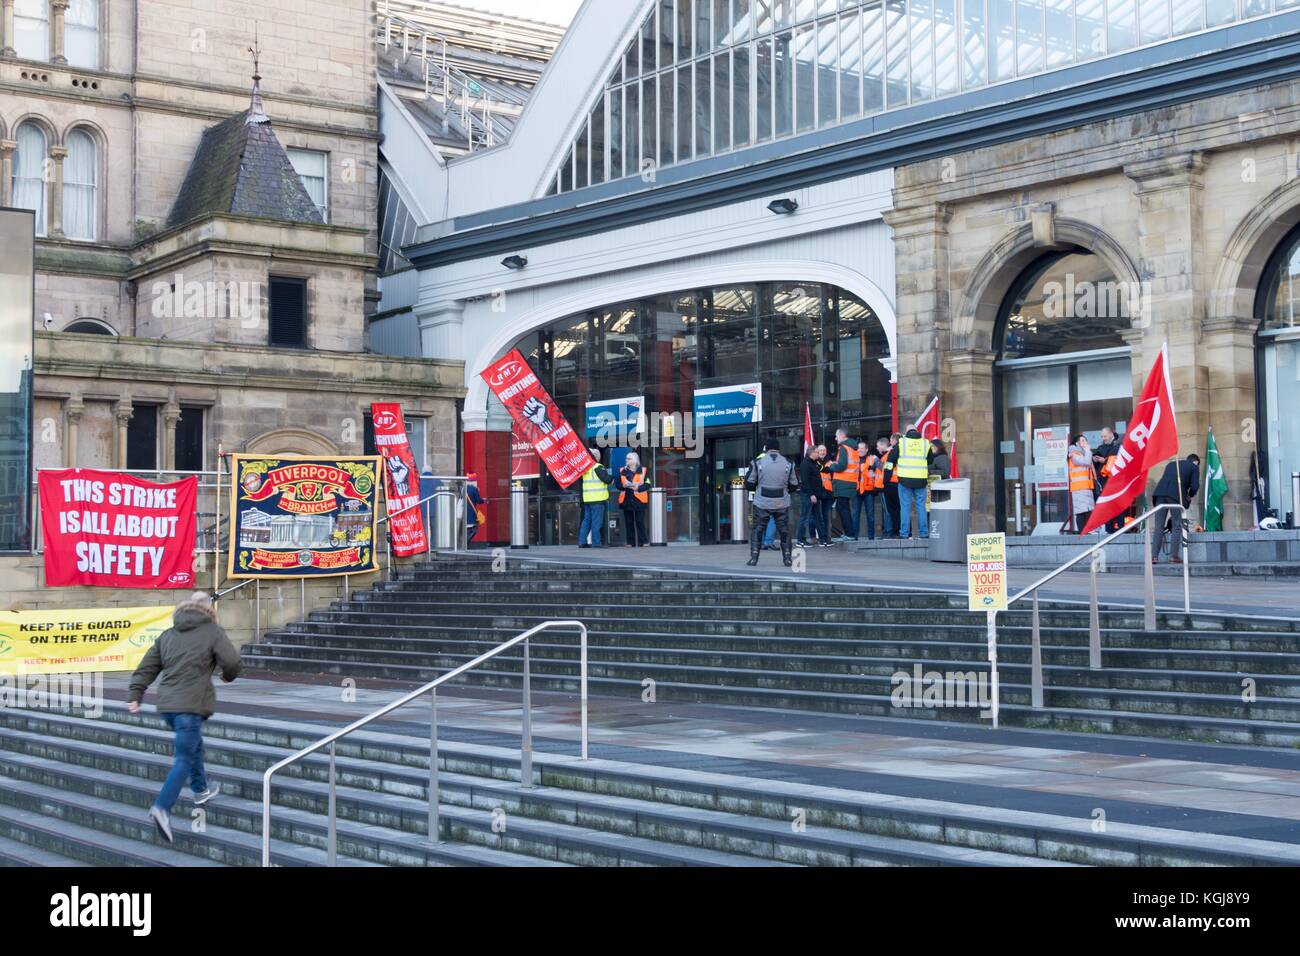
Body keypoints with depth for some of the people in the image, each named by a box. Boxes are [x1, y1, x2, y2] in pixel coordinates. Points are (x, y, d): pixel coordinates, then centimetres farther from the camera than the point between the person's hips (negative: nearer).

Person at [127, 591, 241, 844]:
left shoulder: (168, 635, 15)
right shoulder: (212, 632, -1)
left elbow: (147, 667, 11)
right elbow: (231, 661, -10)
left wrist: (134, 695, 10)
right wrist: (228, 676, 12)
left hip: (167, 704, 7)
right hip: (191, 704, -7)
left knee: (193, 745, 28)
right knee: (184, 758, -6)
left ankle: (201, 789, 43)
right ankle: (162, 808, -20)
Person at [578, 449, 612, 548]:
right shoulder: (598, 467, -10)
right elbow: (607, 479, -15)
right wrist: (611, 478, 7)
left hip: (586, 498, 7)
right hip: (597, 499, -7)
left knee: (586, 520, 12)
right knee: (597, 521, -5)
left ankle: (582, 541, 11)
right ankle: (596, 542, -6)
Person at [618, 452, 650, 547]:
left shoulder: (642, 470, 3)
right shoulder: (622, 471, 13)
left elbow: (647, 484, -1)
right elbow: (618, 484, 11)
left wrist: (638, 487, -17)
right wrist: (623, 485, -10)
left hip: (639, 499, -3)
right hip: (626, 499, 3)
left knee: (640, 521, -6)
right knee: (628, 522, 2)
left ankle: (642, 541, -1)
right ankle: (631, 542, 7)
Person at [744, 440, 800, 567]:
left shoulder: (758, 463, -4)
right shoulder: (788, 463, 1)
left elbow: (749, 483, -1)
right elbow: (794, 485, 7)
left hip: (762, 503, -1)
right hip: (782, 504, 1)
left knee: (757, 530, 9)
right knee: (784, 530, 12)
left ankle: (754, 557, 4)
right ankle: (787, 558, 11)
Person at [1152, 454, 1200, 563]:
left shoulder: (1171, 464, 31)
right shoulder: (1194, 467, 16)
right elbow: (1194, 486, 5)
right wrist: (1189, 496, 24)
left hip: (1160, 493, 4)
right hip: (1176, 495, -4)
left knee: (1159, 527, 4)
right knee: (1177, 526, 5)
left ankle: (1154, 556, -3)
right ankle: (1174, 555, -1)